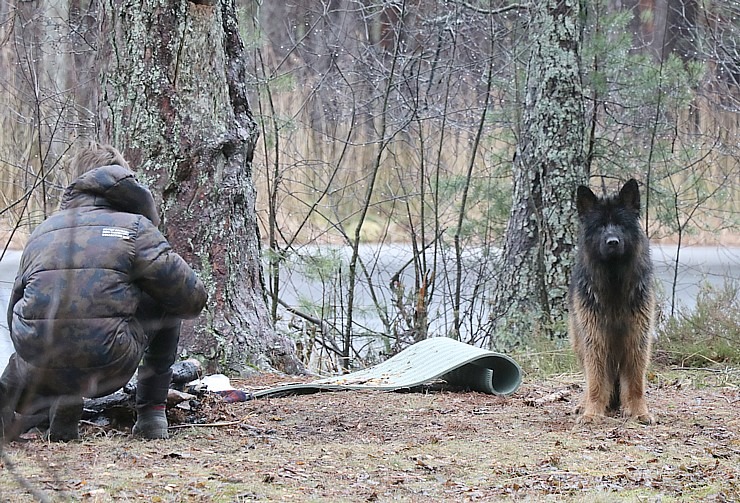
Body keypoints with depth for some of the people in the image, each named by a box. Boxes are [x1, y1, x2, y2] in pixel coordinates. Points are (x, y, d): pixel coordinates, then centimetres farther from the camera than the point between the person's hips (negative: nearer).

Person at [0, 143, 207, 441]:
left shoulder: (42, 231, 19)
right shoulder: (135, 226, 7)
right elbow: (191, 299, 1)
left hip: (42, 370, 4)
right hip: (108, 369, -4)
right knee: (168, 300, 22)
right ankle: (152, 413, 22)